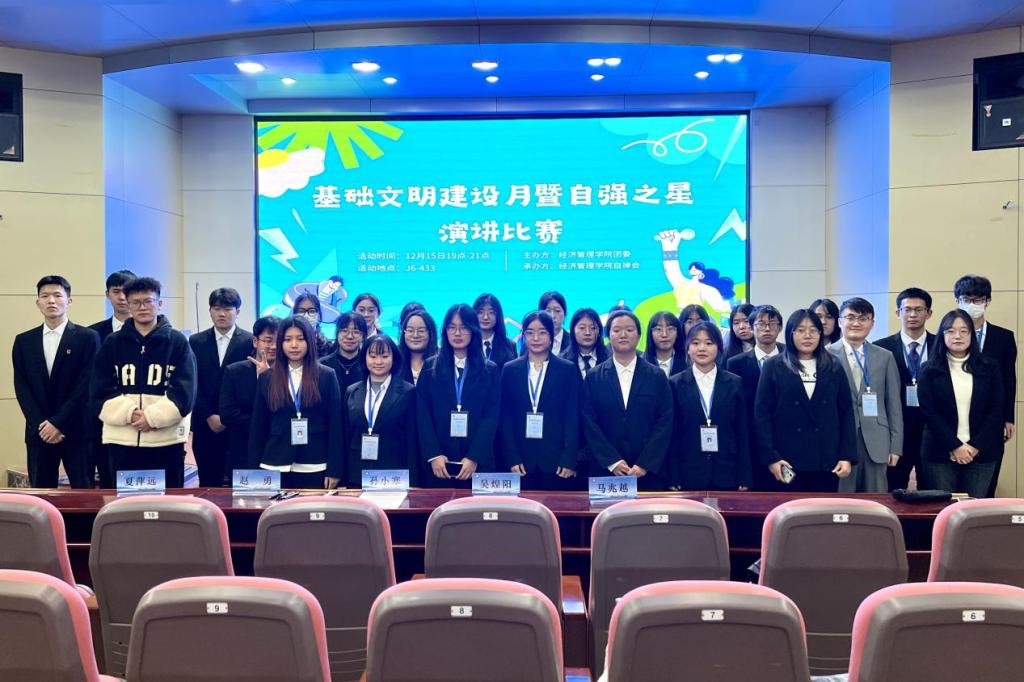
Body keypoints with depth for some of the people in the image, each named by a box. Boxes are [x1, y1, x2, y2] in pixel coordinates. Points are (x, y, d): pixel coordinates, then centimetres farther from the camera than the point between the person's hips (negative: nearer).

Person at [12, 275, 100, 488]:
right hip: (38, 432, 3)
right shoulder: (24, 341, 10)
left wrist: (58, 422, -13)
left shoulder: (87, 337, -2)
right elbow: (21, 387, 4)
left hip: (77, 431, -3)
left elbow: (87, 384, -8)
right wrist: (40, 425, -9)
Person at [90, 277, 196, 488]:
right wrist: (130, 413, -13)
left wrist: (152, 417, -15)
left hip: (167, 440, -1)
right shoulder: (112, 343, 9)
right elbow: (100, 393, 3)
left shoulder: (178, 342, 4)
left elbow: (184, 393, -4)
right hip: (122, 441, 2)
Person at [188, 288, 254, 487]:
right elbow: (193, 384, 4)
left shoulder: (250, 342, 0)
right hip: (205, 425, 3)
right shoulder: (196, 342, 9)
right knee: (208, 483, 5)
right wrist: (210, 417, -5)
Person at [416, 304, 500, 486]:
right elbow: (423, 415, 2)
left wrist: (474, 457, -12)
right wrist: (434, 455, -9)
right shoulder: (430, 368, 7)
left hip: (478, 462, 0)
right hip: (438, 463, 1)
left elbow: (492, 416, -2)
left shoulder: (490, 370, 6)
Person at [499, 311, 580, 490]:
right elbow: (505, 418, 5)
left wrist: (569, 460, -7)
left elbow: (573, 417, 0)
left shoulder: (568, 370, 4)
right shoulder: (510, 370, 7)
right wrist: (512, 458, -4)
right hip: (521, 460, 1)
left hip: (556, 460, -1)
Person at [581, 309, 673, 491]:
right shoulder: (593, 377, 5)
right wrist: (613, 462, -9)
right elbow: (589, 423, 0)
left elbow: (665, 422, 0)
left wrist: (645, 464, -9)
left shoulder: (657, 377, 5)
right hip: (606, 471, 0)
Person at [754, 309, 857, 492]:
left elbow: (846, 413, 9)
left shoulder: (834, 369, 10)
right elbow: (762, 414, -2)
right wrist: (770, 457, -9)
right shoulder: (773, 367, 2)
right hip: (788, 462, -2)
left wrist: (847, 456, -1)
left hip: (827, 462, 2)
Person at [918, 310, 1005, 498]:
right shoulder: (929, 370, 1)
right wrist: (955, 446, -13)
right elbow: (928, 412, -5)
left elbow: (997, 410, 1)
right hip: (940, 453, -1)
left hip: (982, 453, 1)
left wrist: (975, 446, -9)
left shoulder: (990, 367, 6)